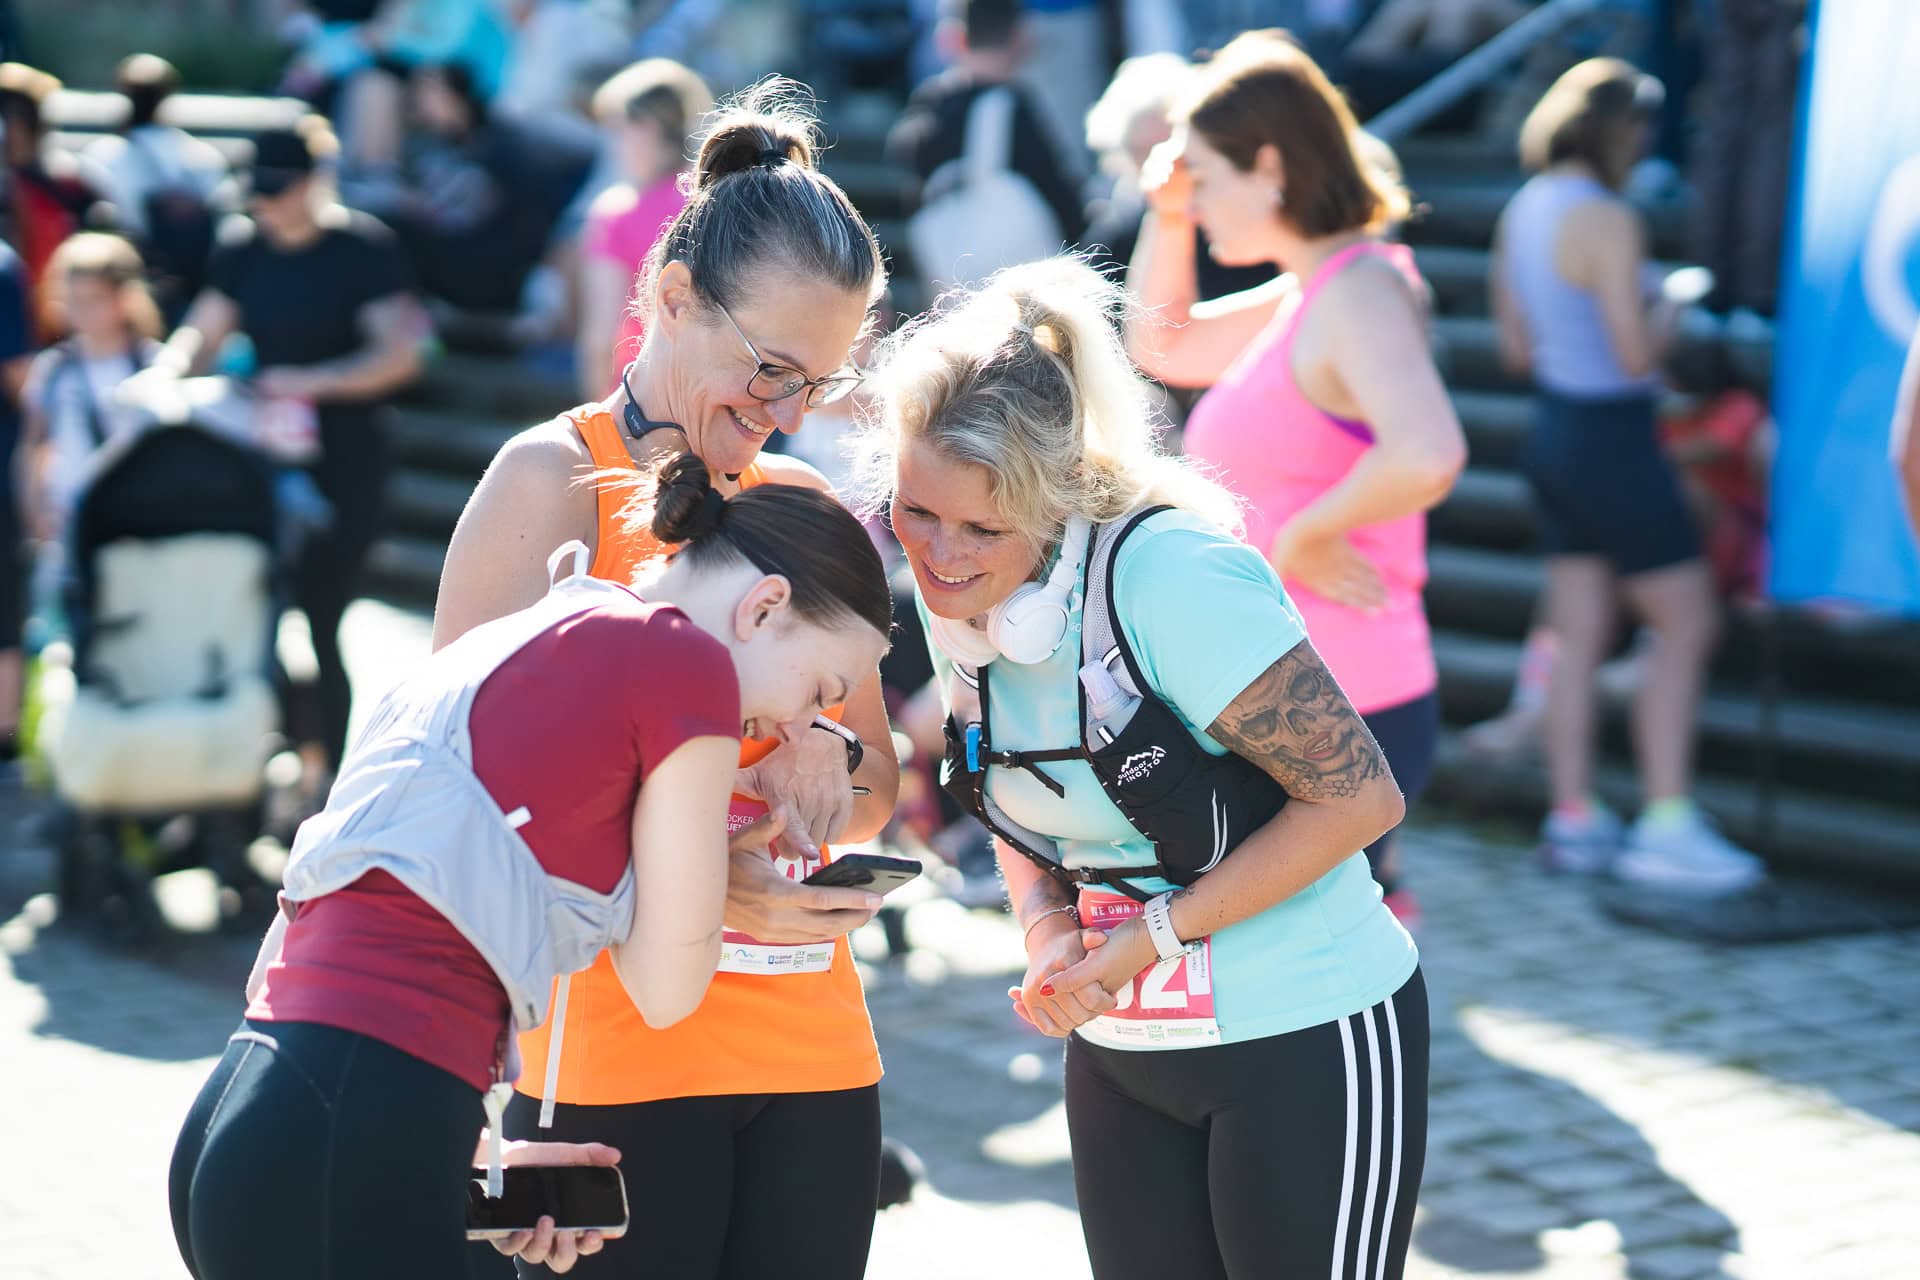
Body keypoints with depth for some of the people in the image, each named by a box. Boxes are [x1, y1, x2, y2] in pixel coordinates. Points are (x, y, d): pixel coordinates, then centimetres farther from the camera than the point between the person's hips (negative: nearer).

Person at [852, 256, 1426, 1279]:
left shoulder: (1173, 578, -24)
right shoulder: (955, 601, -3)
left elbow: (1358, 798, -21)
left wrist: (1151, 939, -19)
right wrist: (1047, 926, -9)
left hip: (1309, 1040, -7)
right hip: (1119, 1053, 7)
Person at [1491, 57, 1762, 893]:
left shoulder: (1521, 212, 7)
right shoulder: (1608, 222, -20)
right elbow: (1636, 355, -22)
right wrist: (1664, 318, -3)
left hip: (1555, 436, 9)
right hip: (1613, 444, -9)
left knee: (1578, 634, 12)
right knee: (1685, 626, 0)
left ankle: (1574, 820, 16)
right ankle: (1667, 826, -3)